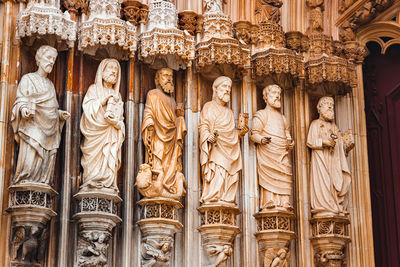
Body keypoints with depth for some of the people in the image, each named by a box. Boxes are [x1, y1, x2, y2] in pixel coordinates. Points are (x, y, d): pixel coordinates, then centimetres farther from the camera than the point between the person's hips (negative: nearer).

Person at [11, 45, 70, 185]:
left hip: (50, 130, 6)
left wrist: (61, 114, 9)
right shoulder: (28, 79, 7)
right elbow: (20, 101, -2)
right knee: (31, 160, -18)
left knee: (47, 162, -3)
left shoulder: (50, 84, 25)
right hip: (33, 127, -6)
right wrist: (24, 109, -23)